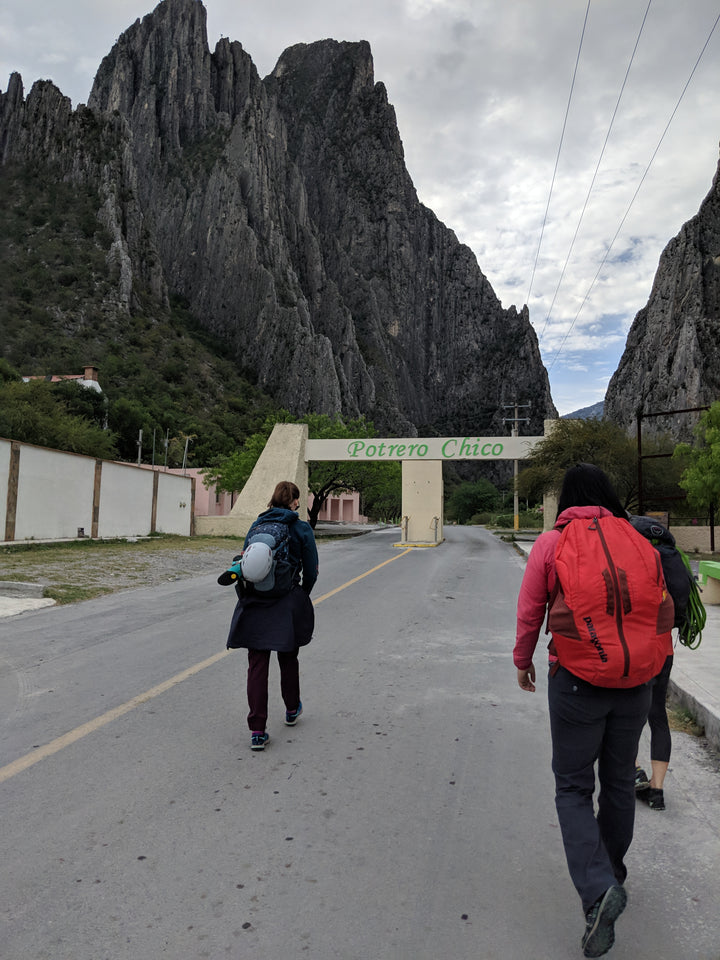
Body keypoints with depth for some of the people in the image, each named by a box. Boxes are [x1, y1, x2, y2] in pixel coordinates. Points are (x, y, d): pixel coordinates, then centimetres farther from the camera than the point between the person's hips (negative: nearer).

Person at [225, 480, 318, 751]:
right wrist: (302, 596, 14)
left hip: (254, 604, 2)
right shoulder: (301, 529, -5)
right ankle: (292, 710, 38)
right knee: (288, 660, 18)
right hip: (287, 603, -2)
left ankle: (257, 731, 3)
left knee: (257, 665, 4)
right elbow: (311, 571, -3)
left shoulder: (256, 526, 5)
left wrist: (244, 595, 15)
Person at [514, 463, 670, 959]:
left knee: (573, 788, 9)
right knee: (619, 782, 21)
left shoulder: (550, 543, -7)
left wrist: (523, 660, 11)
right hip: (635, 681, 4)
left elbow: (530, 611, -5)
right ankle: (611, 870, 40)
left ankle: (598, 888, -7)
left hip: (576, 681, -3)